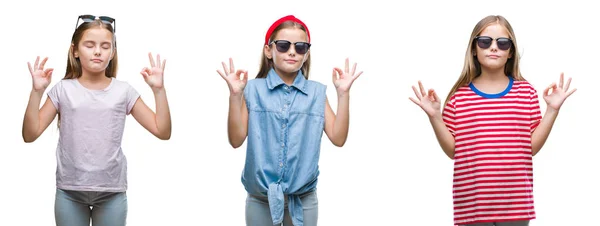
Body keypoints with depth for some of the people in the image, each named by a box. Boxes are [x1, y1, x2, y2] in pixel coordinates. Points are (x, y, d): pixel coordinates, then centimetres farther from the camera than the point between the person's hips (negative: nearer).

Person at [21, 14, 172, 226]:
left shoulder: (123, 91, 1)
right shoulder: (63, 89, -1)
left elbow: (162, 131, -1)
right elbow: (30, 135, -4)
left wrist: (159, 89, -10)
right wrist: (37, 91, -13)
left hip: (112, 192, 0)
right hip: (70, 191, 0)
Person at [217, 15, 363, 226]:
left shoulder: (316, 92, 1)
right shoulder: (254, 90, -3)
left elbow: (338, 138, -4)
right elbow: (236, 140, -7)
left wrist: (343, 93, -11)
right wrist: (235, 95, -17)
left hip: (303, 198, 1)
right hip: (260, 197, -1)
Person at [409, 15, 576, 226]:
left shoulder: (525, 92, 6)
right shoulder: (460, 95, 3)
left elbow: (532, 146, 2)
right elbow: (452, 150, 3)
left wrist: (553, 109, -2)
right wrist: (435, 117, -7)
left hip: (515, 203, 1)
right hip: (472, 204, -1)